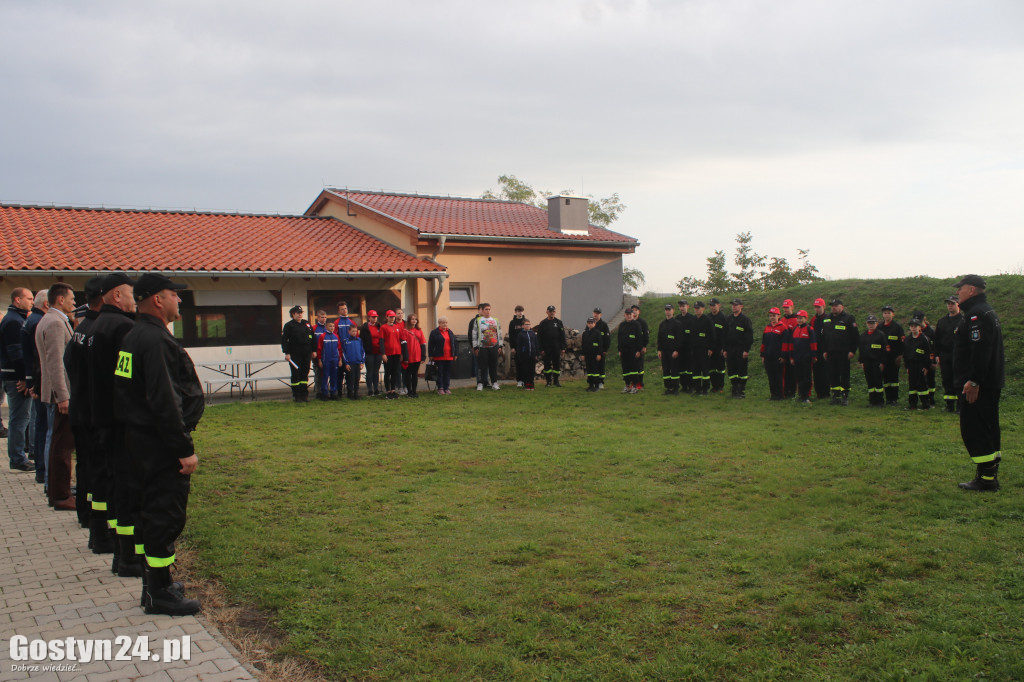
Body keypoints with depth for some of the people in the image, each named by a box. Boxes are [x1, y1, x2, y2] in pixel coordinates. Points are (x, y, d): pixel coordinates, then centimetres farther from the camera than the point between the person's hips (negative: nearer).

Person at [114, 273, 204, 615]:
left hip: (142, 441, 11)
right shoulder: (155, 340, -20)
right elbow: (164, 403, -25)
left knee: (155, 513, 18)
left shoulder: (136, 336, 13)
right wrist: (185, 450, -21)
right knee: (166, 516, -2)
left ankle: (155, 584, 29)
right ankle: (159, 594, 7)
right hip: (161, 445, -11)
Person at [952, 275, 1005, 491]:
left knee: (974, 429, -7)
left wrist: (973, 381, -26)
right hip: (991, 383, 11)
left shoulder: (977, 314, -16)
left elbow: (981, 350, -25)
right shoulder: (986, 311, 19)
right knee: (987, 428, 15)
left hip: (978, 386, -11)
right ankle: (990, 475, 21)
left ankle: (986, 478, -5)